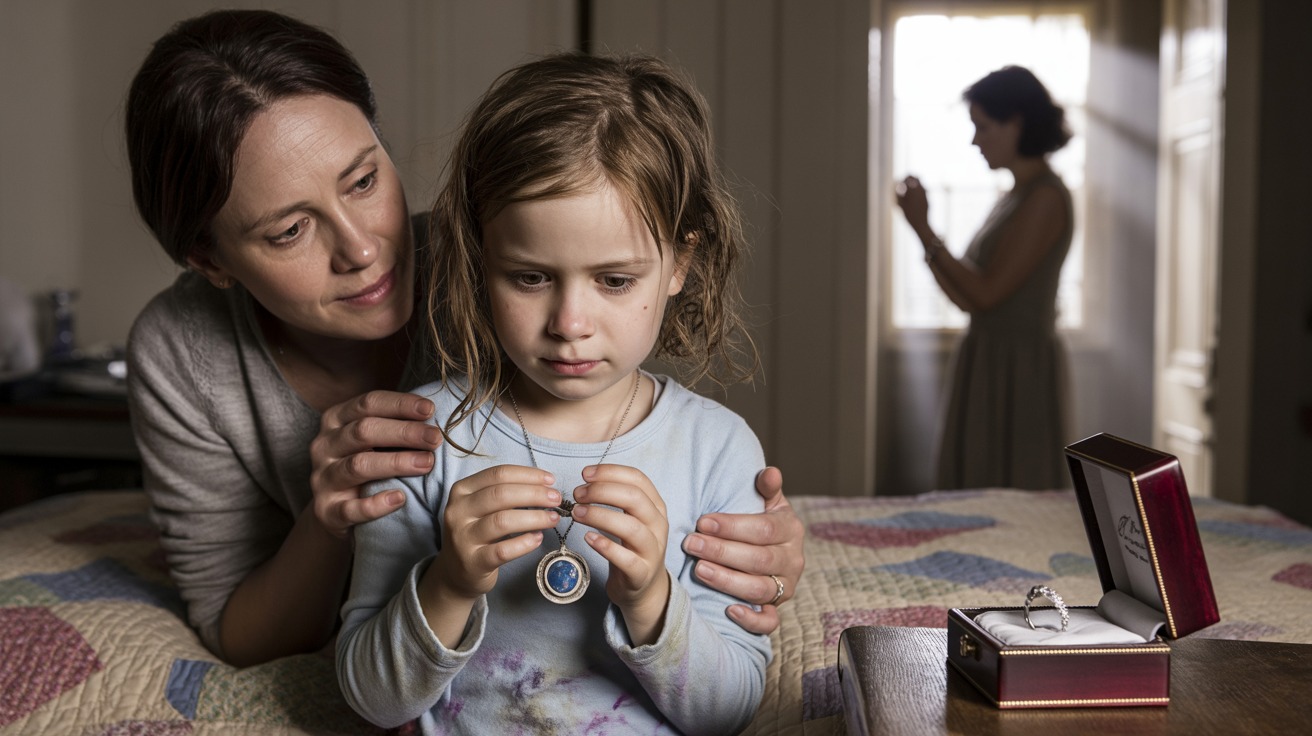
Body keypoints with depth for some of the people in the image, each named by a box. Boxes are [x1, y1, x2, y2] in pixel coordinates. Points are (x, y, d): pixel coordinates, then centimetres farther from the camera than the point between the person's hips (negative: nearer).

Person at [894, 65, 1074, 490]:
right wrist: (921, 227, 5)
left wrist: (924, 230, -12)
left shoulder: (1045, 198, -13)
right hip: (988, 363, 9)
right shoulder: (1017, 197, 15)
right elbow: (967, 297, 12)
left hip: (1018, 370, -9)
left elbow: (986, 293, -17)